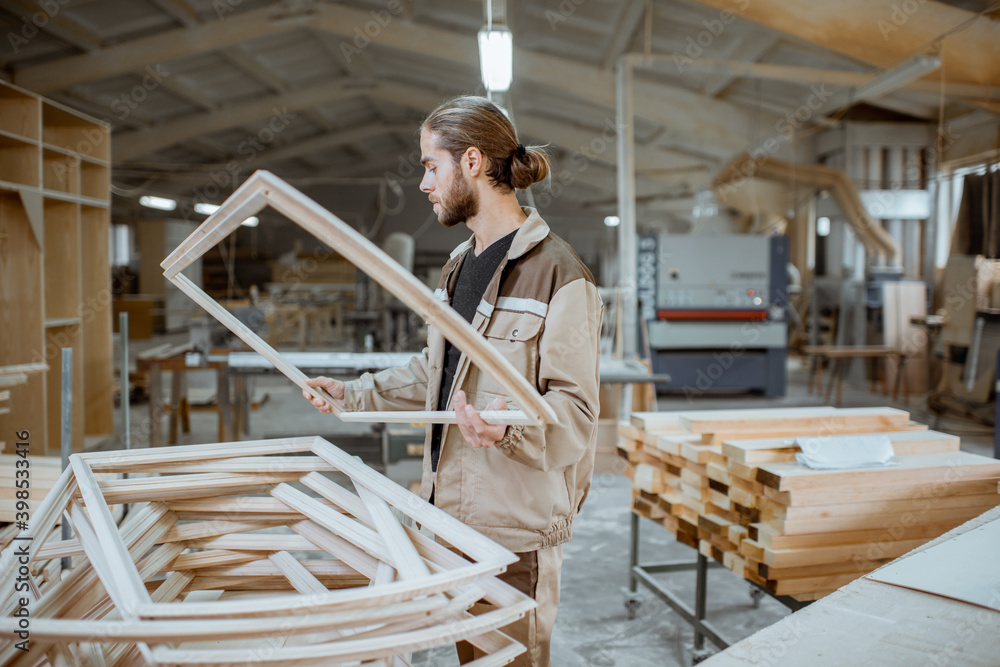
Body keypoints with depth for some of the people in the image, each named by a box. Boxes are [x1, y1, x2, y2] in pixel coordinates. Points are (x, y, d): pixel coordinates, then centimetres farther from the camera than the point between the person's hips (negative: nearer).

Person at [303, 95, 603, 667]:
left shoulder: (557, 271, -16)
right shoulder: (460, 267, 12)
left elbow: (575, 411, -20)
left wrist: (510, 428, -38)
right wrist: (351, 395, 21)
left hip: (517, 527, -8)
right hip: (451, 511, 8)